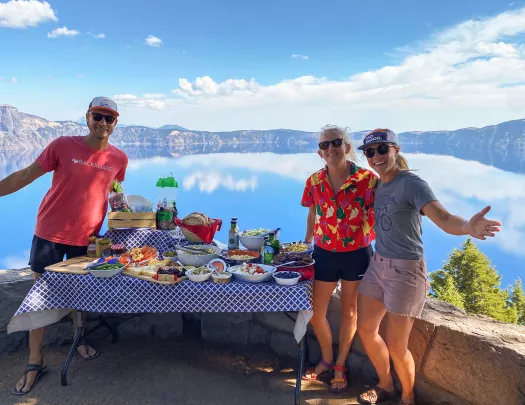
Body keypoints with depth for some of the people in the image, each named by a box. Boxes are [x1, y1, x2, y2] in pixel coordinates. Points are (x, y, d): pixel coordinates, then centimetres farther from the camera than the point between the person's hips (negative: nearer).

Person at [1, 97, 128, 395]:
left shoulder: (119, 158, -3)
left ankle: (79, 338, 39)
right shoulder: (63, 145, -11)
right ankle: (35, 363, 20)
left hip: (86, 237, 2)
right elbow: (26, 176, -5)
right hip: (49, 234, -1)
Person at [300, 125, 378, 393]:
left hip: (357, 255, -2)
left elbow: (378, 218, -6)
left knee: (349, 312, 14)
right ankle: (326, 359, 37)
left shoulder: (368, 179, -14)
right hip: (324, 254, 3)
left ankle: (340, 366, 36)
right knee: (315, 312, 10)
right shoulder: (314, 182, -4)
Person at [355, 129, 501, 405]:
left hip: (405, 271, -7)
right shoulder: (379, 184, 3)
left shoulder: (411, 183, -19)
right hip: (378, 265, 7)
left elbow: (444, 219, -34)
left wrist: (468, 227, -53)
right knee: (365, 329, 15)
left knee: (395, 347, 3)